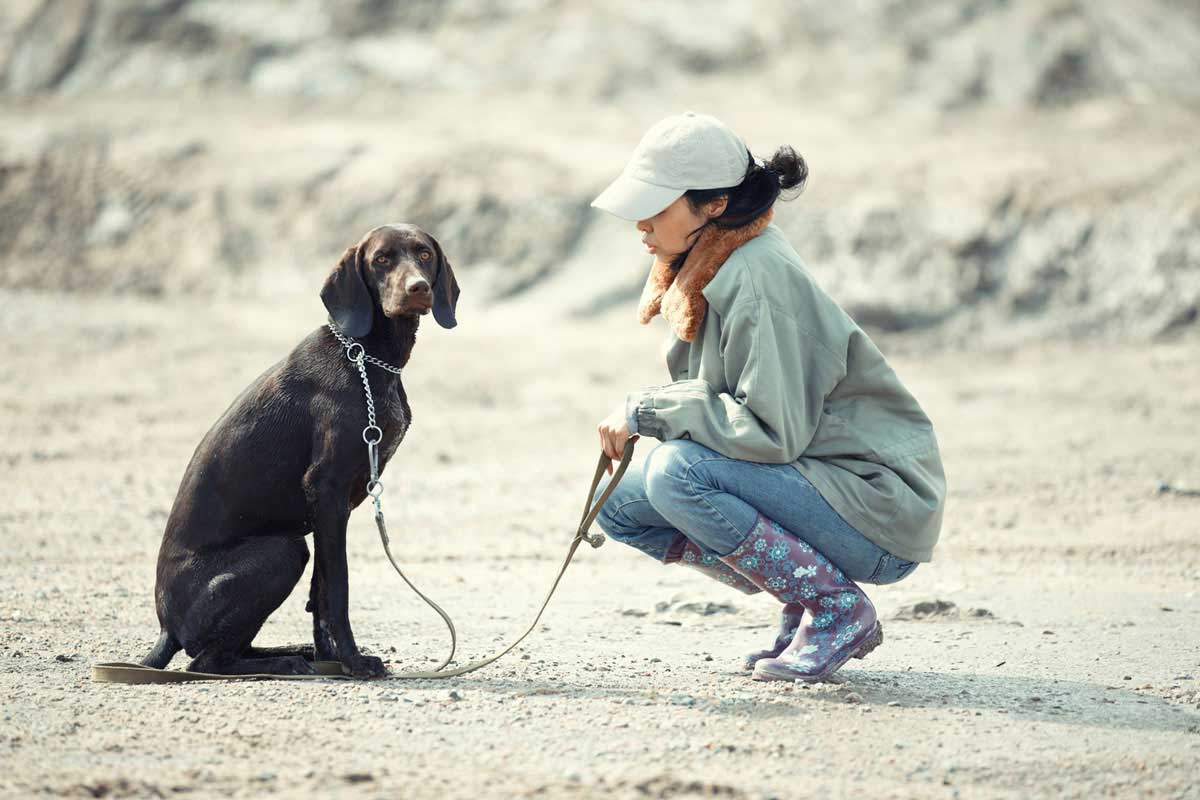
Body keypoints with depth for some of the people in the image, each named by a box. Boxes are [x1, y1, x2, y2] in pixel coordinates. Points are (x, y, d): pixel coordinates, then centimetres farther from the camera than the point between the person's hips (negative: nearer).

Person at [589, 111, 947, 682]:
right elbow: (717, 401, 15)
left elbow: (774, 431, -27)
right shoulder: (702, 273, 7)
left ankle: (838, 608, -11)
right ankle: (806, 605, 7)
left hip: (879, 512, -10)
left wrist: (647, 410, -20)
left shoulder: (757, 280, -22)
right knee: (621, 505, 3)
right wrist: (641, 414, -4)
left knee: (677, 474, -27)